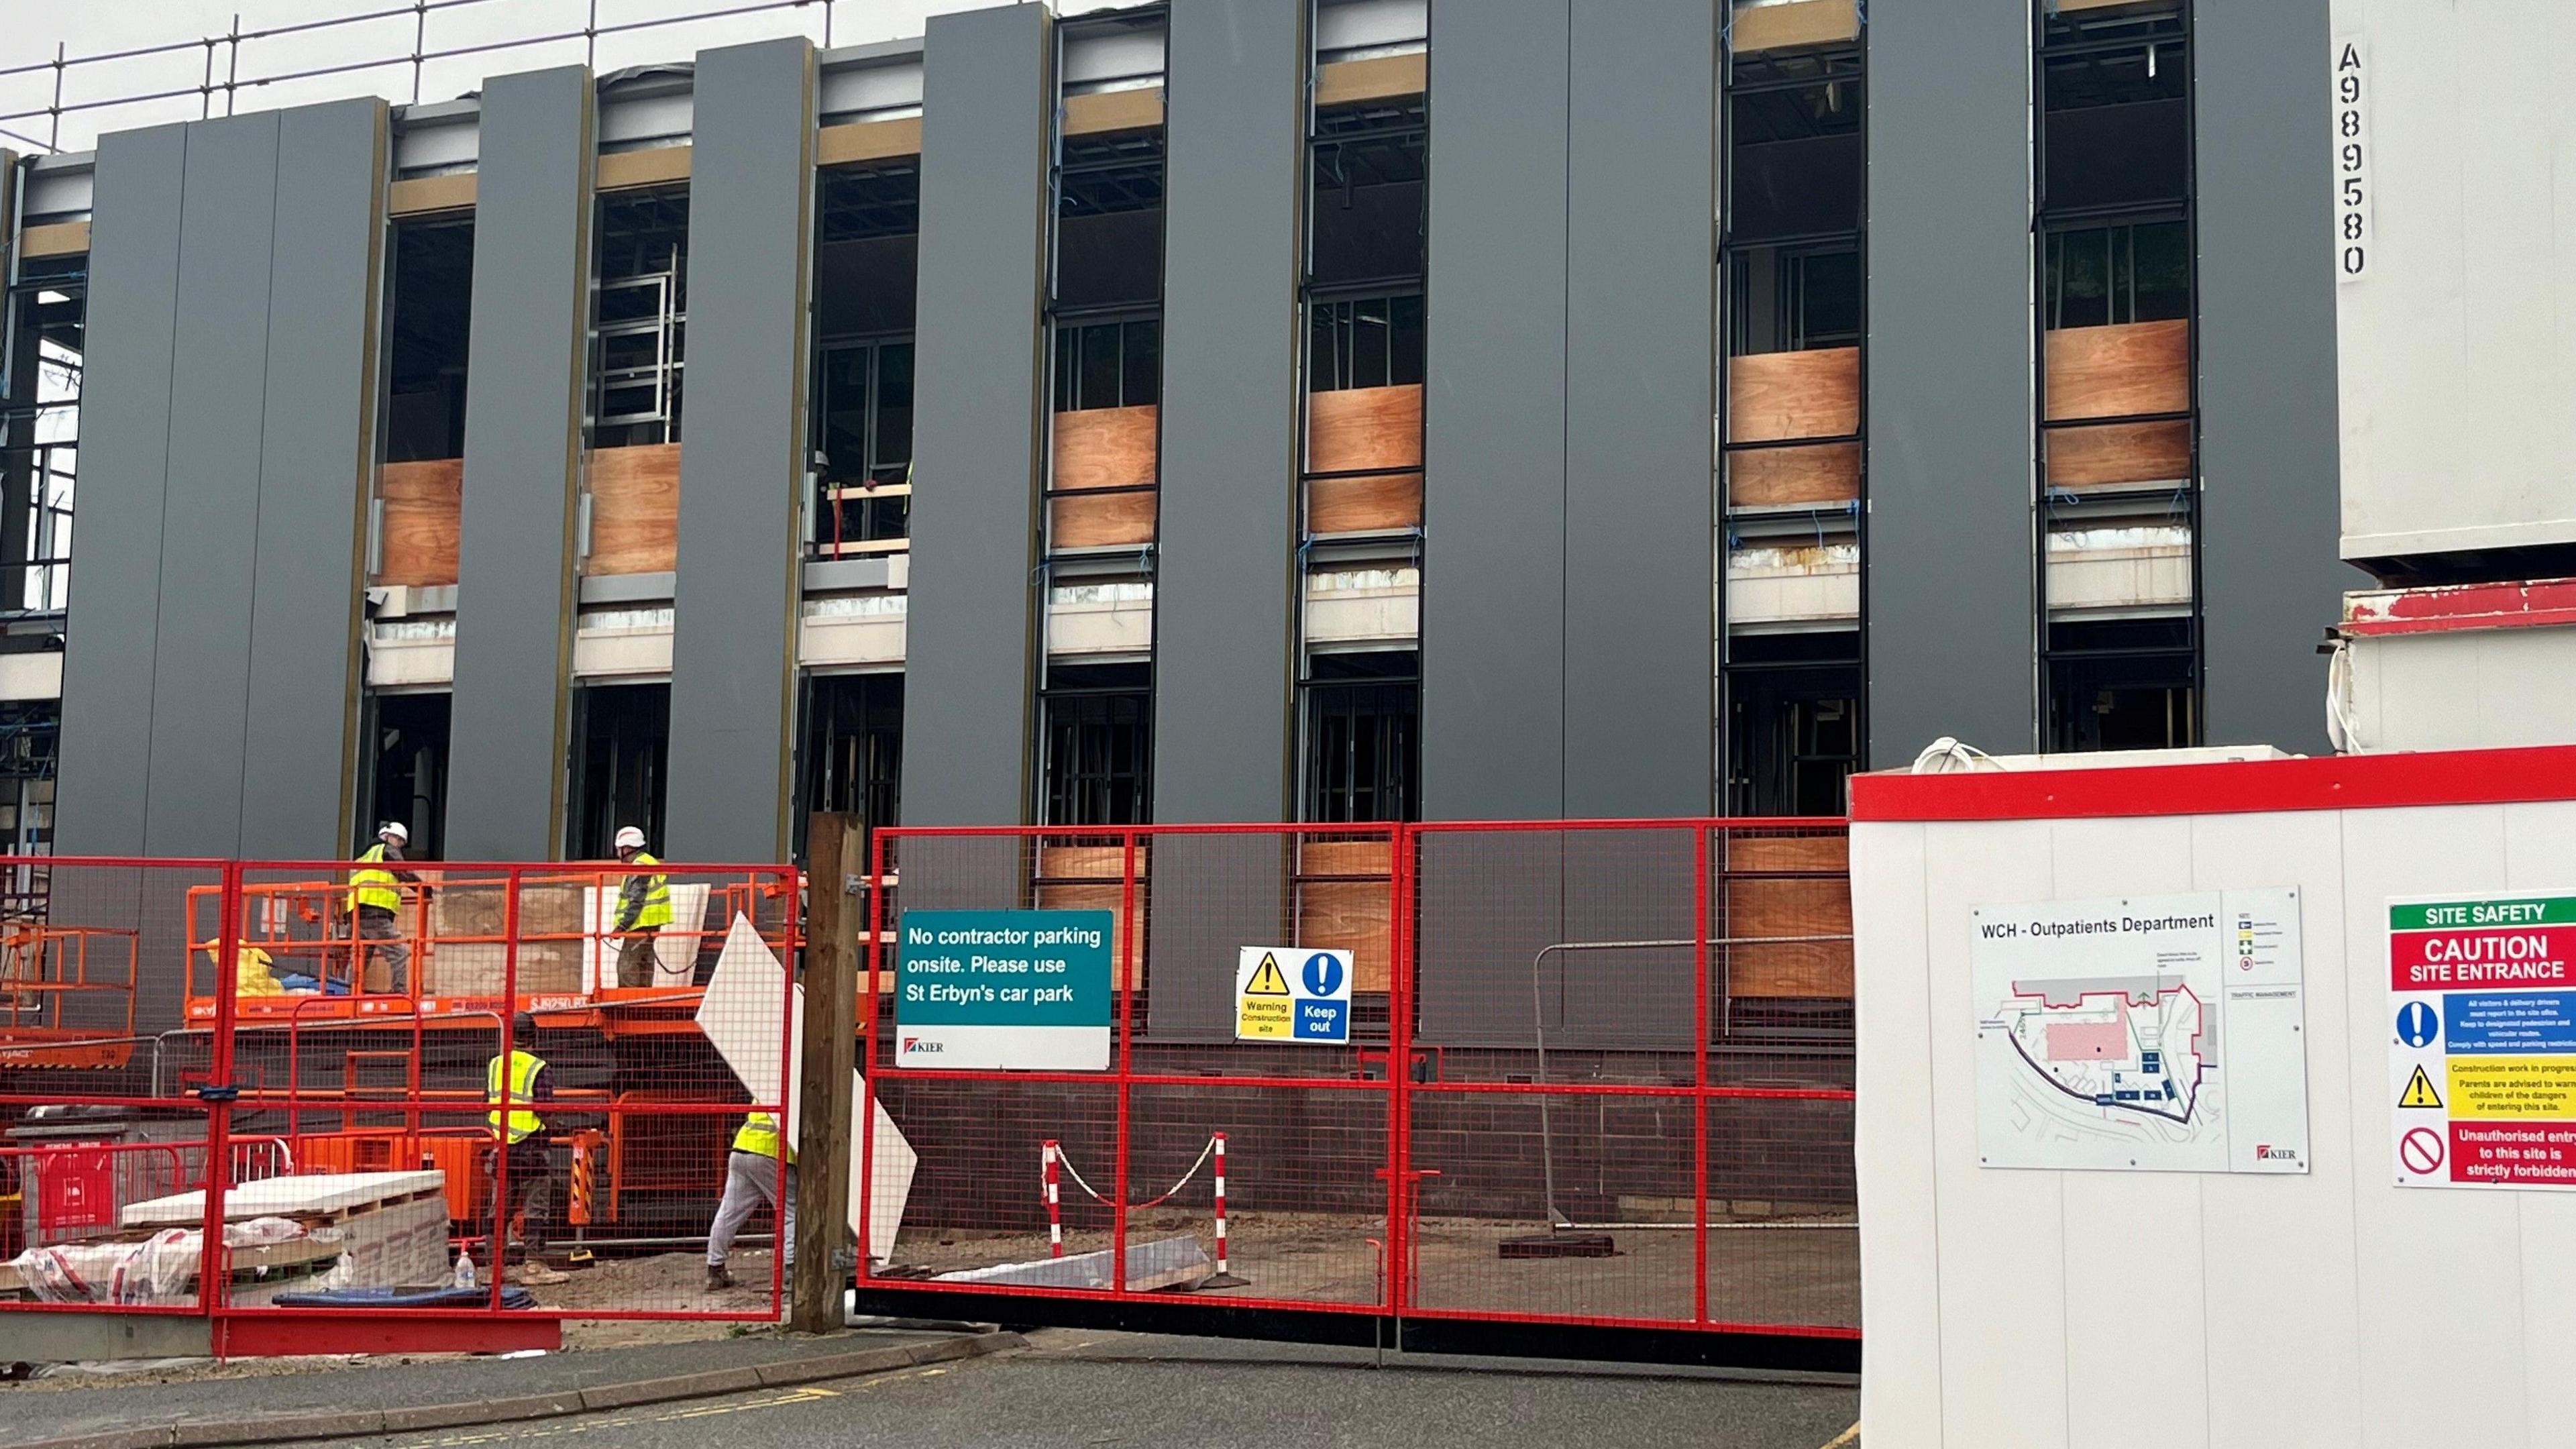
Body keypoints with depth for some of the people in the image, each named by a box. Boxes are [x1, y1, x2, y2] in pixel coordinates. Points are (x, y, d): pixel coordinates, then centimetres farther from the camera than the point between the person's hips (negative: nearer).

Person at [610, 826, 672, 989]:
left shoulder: (639, 867, -14)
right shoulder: (651, 862, 18)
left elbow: (636, 902, -19)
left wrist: (622, 925, -18)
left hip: (641, 924, -10)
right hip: (653, 923, 10)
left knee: (627, 964, -10)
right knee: (644, 964, 14)